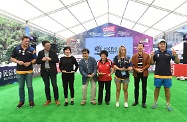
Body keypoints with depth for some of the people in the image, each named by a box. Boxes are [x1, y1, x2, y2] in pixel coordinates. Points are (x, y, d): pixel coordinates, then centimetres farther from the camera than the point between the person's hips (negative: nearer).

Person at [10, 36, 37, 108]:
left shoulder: (32, 49, 2)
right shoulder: (16, 49, 4)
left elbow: (35, 59, 4)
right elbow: (12, 58, 7)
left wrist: (30, 63, -15)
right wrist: (18, 61, -12)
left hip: (29, 71, -1)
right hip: (20, 71, 1)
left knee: (29, 86, 3)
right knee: (21, 87, 9)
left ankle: (31, 101, 16)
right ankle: (21, 101, 23)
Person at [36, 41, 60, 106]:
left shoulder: (53, 52, 0)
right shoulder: (40, 53, 5)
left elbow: (57, 60, -3)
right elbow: (37, 61, 7)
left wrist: (50, 59, -17)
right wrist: (42, 60, -13)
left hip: (52, 71, -2)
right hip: (44, 71, 2)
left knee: (54, 85, -1)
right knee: (46, 86, 9)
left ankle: (56, 99, 13)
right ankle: (48, 100, 22)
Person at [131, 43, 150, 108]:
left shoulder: (147, 55, 2)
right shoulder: (134, 56, 5)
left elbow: (148, 64, -3)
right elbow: (132, 65, 1)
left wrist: (142, 69, -15)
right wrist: (136, 69, -16)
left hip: (144, 73, -1)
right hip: (136, 73, 1)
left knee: (144, 88, 5)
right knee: (136, 88, 10)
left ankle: (143, 102, 16)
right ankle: (136, 101, 23)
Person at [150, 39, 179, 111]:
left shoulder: (170, 52, -2)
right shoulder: (156, 53, 0)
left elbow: (177, 62, -2)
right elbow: (152, 63, 4)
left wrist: (175, 55, -22)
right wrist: (151, 57, -15)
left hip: (167, 75, 0)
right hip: (158, 75, 0)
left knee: (167, 89, 9)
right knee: (157, 89, 11)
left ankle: (168, 104, 22)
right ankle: (155, 102, 24)